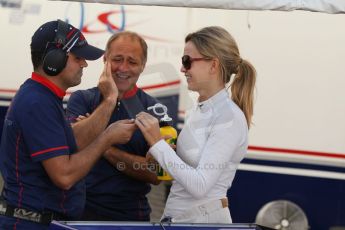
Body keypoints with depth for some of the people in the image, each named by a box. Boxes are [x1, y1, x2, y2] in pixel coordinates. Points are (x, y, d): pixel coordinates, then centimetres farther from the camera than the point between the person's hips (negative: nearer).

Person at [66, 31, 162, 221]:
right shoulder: (82, 99, 0)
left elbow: (155, 173, -9)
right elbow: (76, 143, -18)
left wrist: (106, 148, -15)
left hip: (132, 214, 0)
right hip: (83, 210, 0)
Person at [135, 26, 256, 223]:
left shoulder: (229, 117, -15)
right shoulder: (200, 109, 8)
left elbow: (199, 186, -22)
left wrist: (158, 143, -18)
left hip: (204, 219, -7)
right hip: (176, 216, 7)